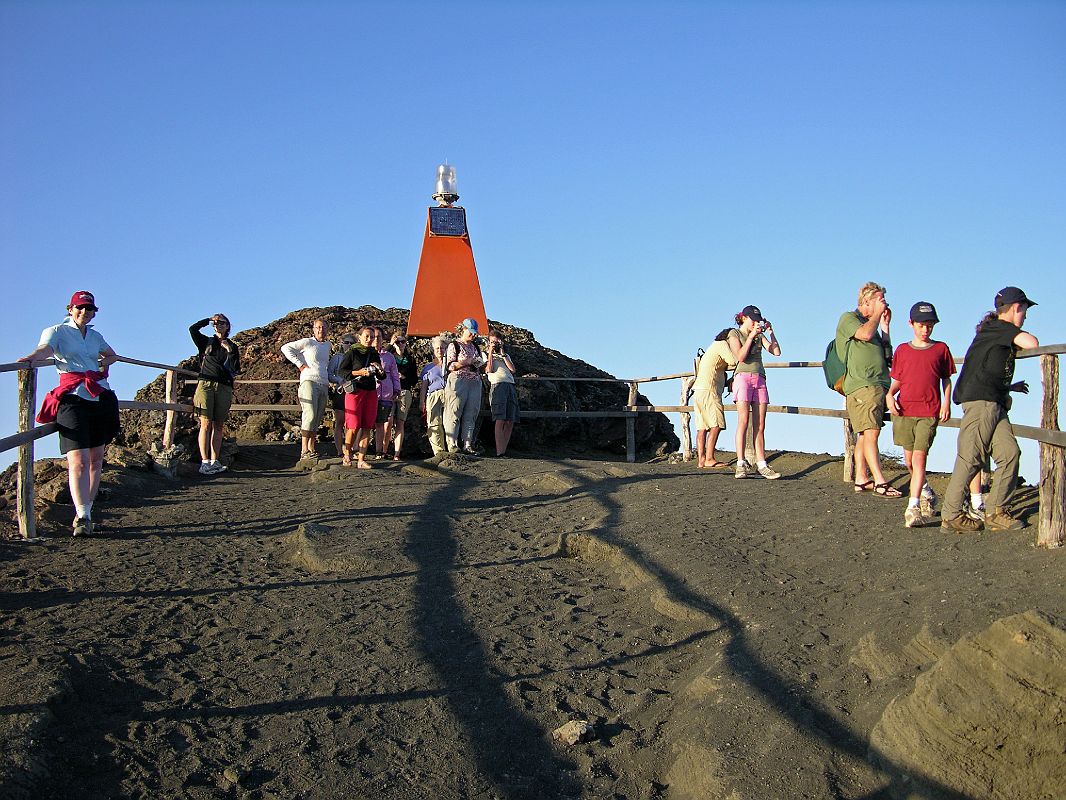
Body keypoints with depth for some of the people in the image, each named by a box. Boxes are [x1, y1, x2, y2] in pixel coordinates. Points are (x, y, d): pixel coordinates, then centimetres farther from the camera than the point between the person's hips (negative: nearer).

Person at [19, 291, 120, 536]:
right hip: (72, 398, -5)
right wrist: (30, 358, -38)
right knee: (78, 460, -15)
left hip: (101, 397, 6)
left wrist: (105, 361, 14)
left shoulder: (95, 336, 20)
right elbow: (45, 349, -16)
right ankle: (82, 516, -20)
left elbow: (113, 355, 37)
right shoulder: (57, 331, 6)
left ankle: (86, 510, 14)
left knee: (96, 459, 6)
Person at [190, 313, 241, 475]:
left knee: (218, 426, 0)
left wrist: (230, 351, -3)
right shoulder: (206, 342, 16)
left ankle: (214, 461, -1)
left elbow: (235, 370, 6)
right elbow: (192, 329, 0)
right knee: (206, 424, -10)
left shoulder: (232, 347, 17)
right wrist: (209, 319, 10)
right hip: (206, 384, -2)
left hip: (224, 388, 2)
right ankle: (204, 462, -16)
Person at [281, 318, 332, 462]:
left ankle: (311, 449, 12)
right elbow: (285, 348, -1)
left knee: (317, 419, 7)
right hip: (309, 382, -7)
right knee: (310, 416, -17)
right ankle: (304, 451, -19)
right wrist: (299, 364, -6)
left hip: (324, 385, 7)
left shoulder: (327, 345, 20)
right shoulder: (307, 342, 1)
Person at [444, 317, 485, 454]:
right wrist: (468, 362, -13)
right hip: (458, 382, -6)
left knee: (470, 415, 1)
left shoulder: (475, 347, 21)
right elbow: (450, 366, -6)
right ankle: (452, 446, -9)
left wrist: (478, 364, 7)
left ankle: (467, 445, 2)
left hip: (474, 383, 6)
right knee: (454, 415, -8)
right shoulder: (454, 345, 3)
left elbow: (480, 364, 30)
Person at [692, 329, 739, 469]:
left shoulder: (713, 347, 28)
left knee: (702, 427, 2)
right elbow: (733, 361, -15)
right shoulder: (722, 344, -1)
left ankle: (701, 459, -3)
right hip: (708, 390, -10)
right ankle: (709, 459, -18)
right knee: (716, 425, -13)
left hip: (699, 390, 10)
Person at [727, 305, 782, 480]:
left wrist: (770, 333, 1)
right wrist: (751, 336, -8)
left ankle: (761, 465, -5)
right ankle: (741, 465, -18)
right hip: (743, 377, -5)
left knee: (760, 425, -2)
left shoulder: (760, 335, 19)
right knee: (743, 421, -15)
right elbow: (740, 357, -9)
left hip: (760, 380, 5)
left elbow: (776, 352, 8)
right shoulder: (734, 334, 7)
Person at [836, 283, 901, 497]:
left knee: (866, 435, 7)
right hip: (862, 385, -9)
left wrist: (885, 326, 15)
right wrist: (877, 314, -4)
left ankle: (861, 479, 9)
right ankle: (880, 482, -20)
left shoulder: (872, 322, 25)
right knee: (871, 432, -15)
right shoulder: (848, 318, 2)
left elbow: (886, 355, 20)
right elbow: (865, 334, -20)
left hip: (877, 385, 9)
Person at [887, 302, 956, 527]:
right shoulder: (902, 350, 11)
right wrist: (890, 395, -5)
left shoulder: (941, 349, 7)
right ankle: (927, 494, 34)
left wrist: (946, 403, -2)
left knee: (919, 457, -15)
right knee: (909, 460, 9)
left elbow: (946, 380, 11)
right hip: (903, 410, 3)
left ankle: (913, 507, -18)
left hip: (929, 412, -3)